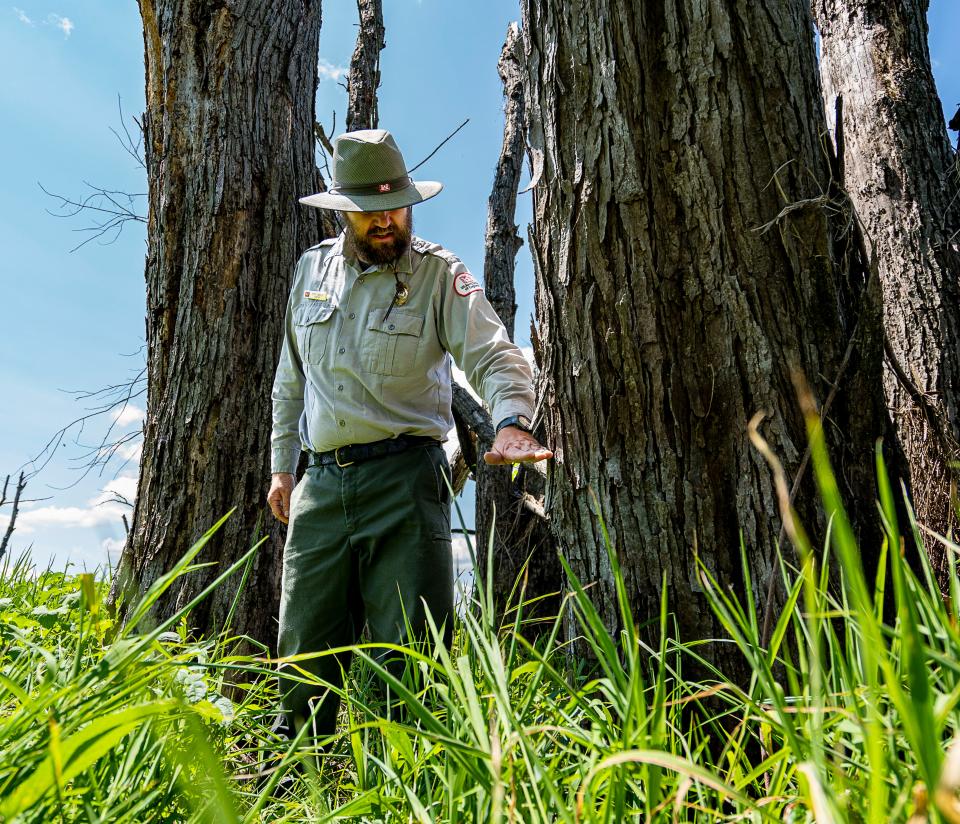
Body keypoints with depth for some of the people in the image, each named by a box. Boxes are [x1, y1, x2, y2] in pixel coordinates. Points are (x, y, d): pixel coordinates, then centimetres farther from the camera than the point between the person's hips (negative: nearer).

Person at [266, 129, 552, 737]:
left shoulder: (439, 274, 0)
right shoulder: (313, 268, 14)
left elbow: (494, 357, -13)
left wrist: (511, 422, -34)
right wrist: (282, 465, 19)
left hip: (403, 476, -4)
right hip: (322, 481, 5)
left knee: (410, 650, -2)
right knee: (304, 651, 11)